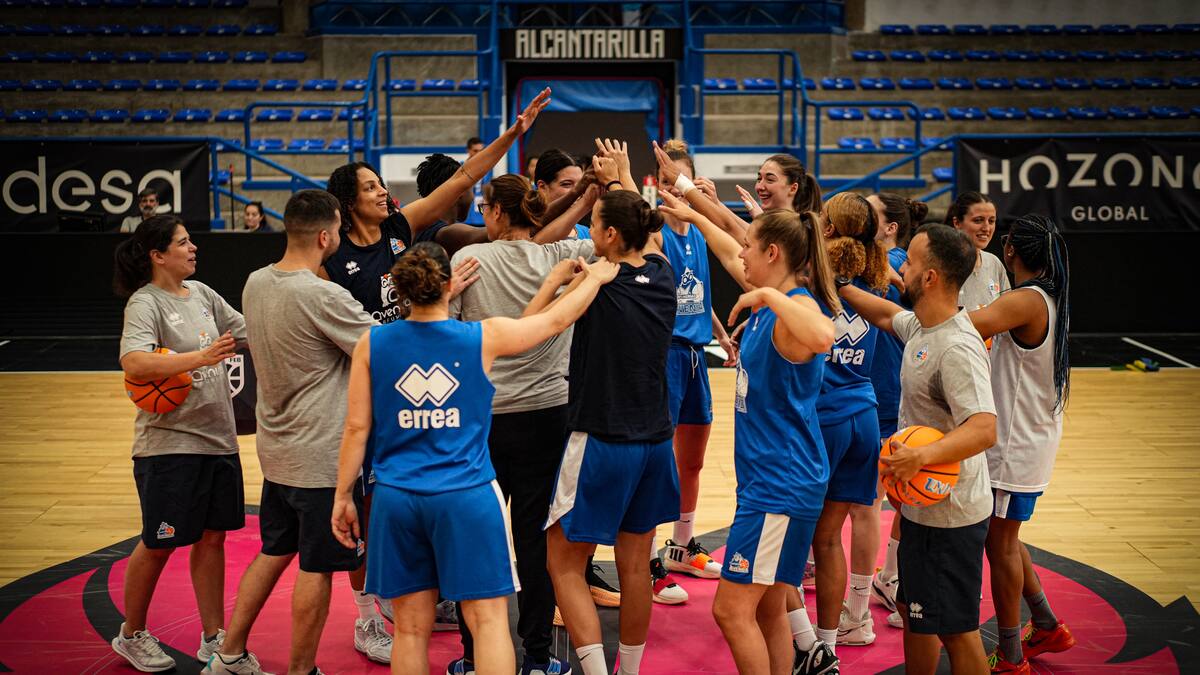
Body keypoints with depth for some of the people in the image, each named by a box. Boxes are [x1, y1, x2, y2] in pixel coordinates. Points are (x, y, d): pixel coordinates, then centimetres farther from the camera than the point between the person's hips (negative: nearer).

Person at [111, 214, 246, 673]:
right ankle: (132, 635, 25)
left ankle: (214, 638, 21)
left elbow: (250, 335, 16)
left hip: (218, 437, 7)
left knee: (212, 536, 11)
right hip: (169, 444, -6)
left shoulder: (201, 293, 9)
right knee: (160, 545, 5)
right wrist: (201, 357, -36)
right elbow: (134, 365, -29)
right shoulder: (145, 302, -13)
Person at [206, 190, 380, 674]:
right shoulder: (324, 297, -22)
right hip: (321, 454, -8)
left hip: (276, 448, 8)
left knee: (273, 552, 20)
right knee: (317, 567, 5)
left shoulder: (255, 283, 2)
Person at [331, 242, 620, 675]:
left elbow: (357, 427, 2)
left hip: (397, 497, 3)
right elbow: (557, 320, 11)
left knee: (411, 627, 10)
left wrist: (343, 497, 12)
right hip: (466, 495, -2)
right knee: (488, 619, 3)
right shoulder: (485, 337, -3)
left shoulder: (372, 344, 1)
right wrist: (595, 278, 29)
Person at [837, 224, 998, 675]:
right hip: (922, 504, 10)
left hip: (949, 515, -10)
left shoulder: (957, 349, -26)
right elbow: (887, 316, 27)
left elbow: (984, 430, -35)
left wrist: (921, 457, -46)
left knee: (955, 629, 2)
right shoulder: (921, 326, 3)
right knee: (914, 612, 22)